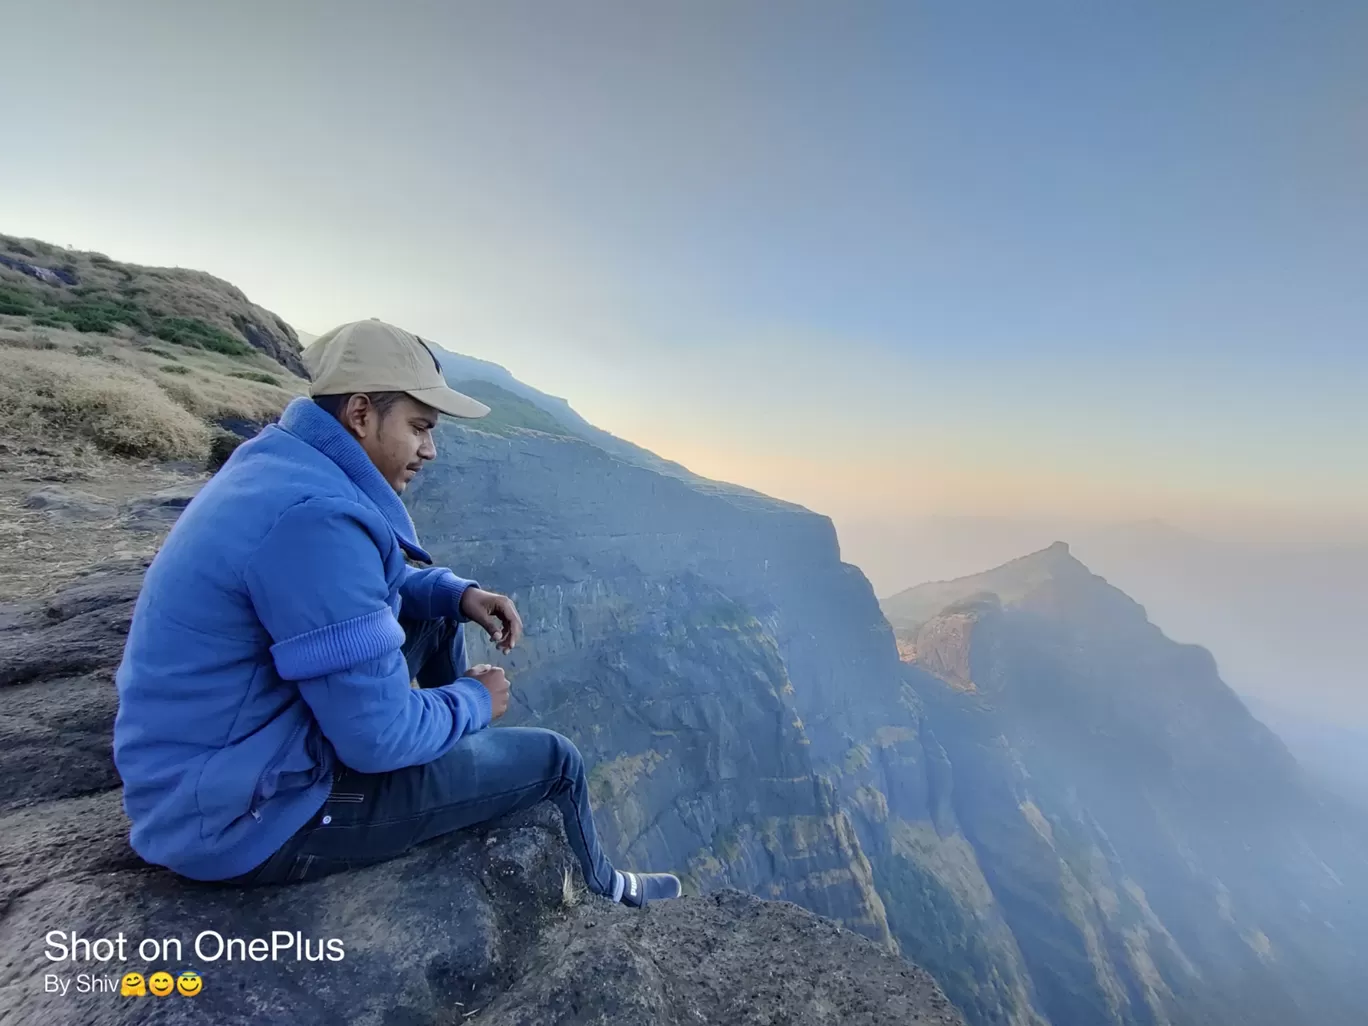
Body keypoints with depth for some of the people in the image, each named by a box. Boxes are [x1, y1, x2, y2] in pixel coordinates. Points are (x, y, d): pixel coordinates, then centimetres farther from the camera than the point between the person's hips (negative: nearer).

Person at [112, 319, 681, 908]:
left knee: (438, 620, 17)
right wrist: (473, 701, -8)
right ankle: (597, 888, 31)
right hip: (248, 816, -9)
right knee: (553, 760, 0)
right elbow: (381, 739, -28)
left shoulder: (284, 463, 0)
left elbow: (366, 580, 16)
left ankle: (471, 777, 32)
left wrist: (460, 594, -1)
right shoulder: (314, 515, -31)